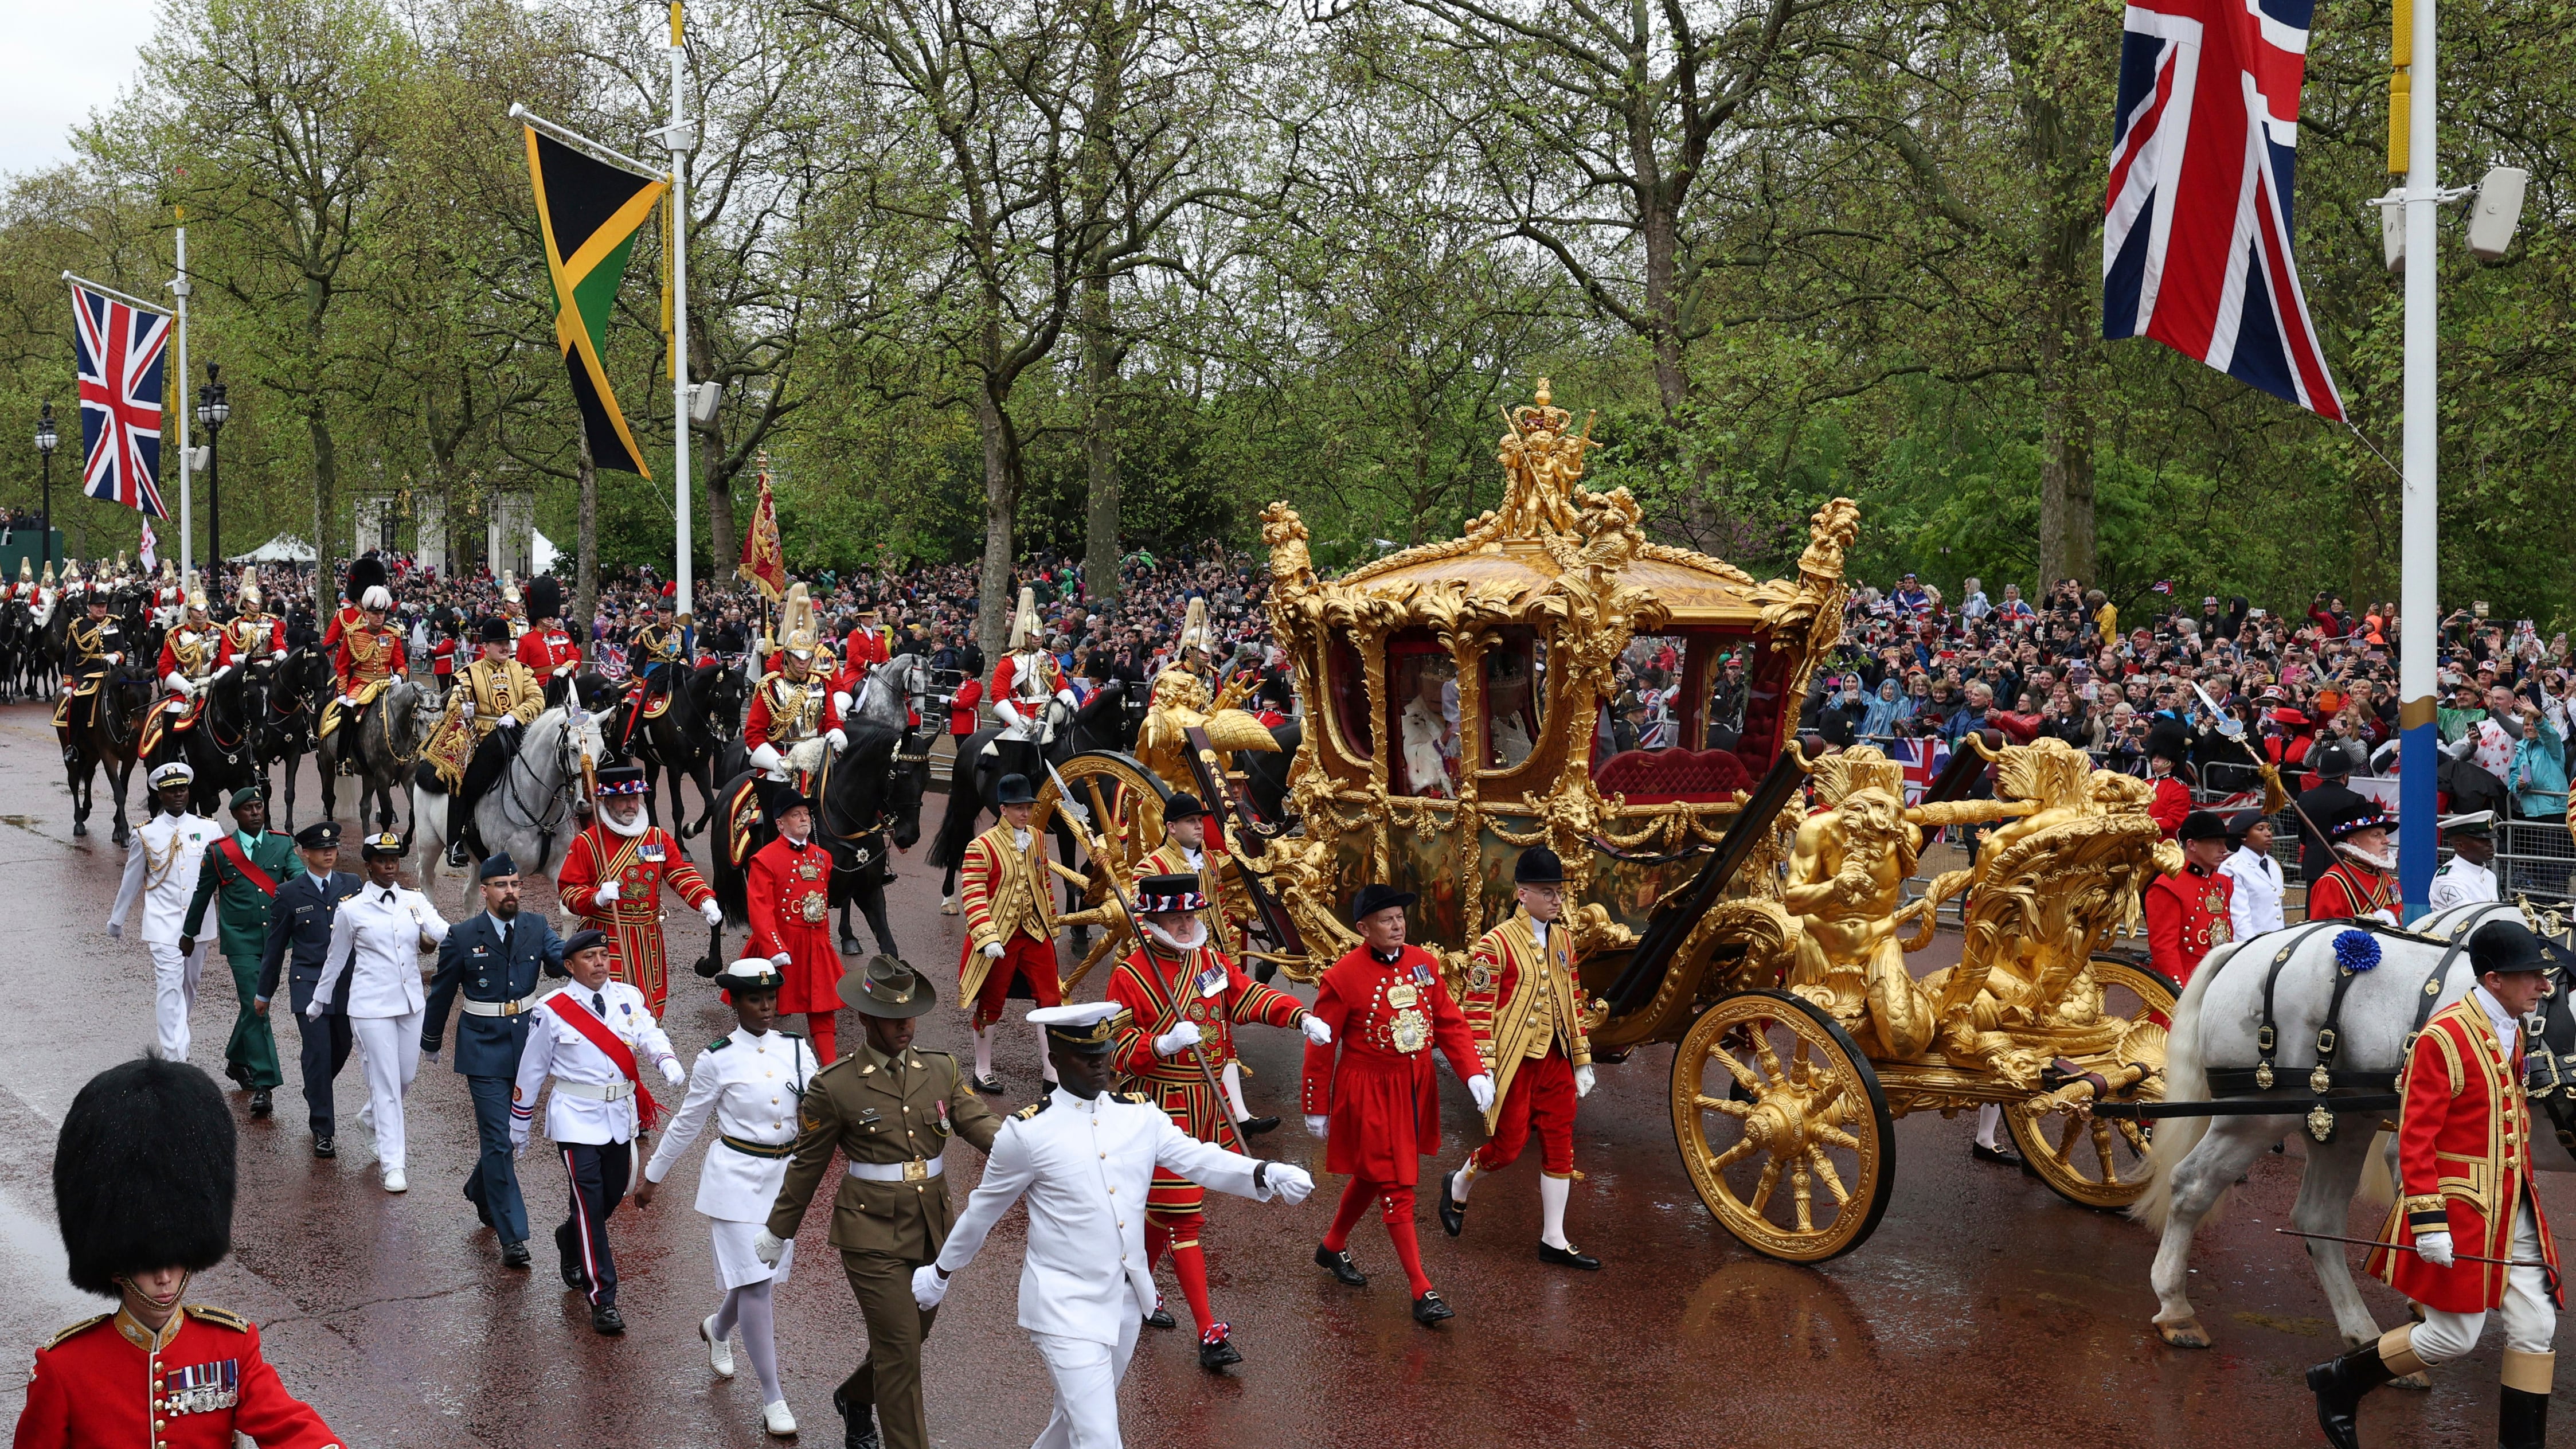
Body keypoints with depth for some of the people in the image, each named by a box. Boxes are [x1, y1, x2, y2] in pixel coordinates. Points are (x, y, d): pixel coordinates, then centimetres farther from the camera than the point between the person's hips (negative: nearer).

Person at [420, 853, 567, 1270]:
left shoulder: (537, 927, 2)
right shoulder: (463, 937, -5)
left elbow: (561, 959, -16)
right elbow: (442, 992, 6)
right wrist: (431, 1042, 16)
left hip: (527, 1044, 4)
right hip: (484, 1048, -4)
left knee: (513, 1129, 18)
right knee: (499, 1139, -8)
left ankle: (480, 1191, 46)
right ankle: (512, 1236, -5)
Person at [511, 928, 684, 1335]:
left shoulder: (628, 997, 5)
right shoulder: (552, 1011, -6)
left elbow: (648, 1033, -8)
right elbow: (531, 1070, 2)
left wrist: (667, 1061, -31)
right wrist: (519, 1128, 7)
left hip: (621, 1117, 5)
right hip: (578, 1121, -5)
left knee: (612, 1197, 16)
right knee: (591, 1206, -8)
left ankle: (569, 1239, 49)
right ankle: (602, 1301, -3)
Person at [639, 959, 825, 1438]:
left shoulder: (797, 1049, 1)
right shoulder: (717, 1059, -9)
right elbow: (687, 1123, 2)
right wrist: (653, 1176, 8)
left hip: (785, 1176, 5)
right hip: (737, 1179, -5)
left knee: (758, 1275, 19)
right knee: (755, 1282, -8)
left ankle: (718, 1330, 52)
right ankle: (772, 1398, -1)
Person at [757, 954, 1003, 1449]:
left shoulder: (941, 1070, 3)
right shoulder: (833, 1087, -9)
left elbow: (980, 1123, -10)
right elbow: (807, 1167, 1)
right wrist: (776, 1235, 8)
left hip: (932, 1232, 5)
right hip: (873, 1236, -5)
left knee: (909, 1336, 20)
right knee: (901, 1350, -7)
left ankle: (855, 1398, 49)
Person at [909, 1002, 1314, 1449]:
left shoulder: (1141, 1117, 0)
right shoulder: (1026, 1133, -12)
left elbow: (1199, 1159, -11)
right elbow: (983, 1211, 0)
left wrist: (1266, 1174, -30)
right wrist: (940, 1273, 11)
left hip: (1126, 1300, 5)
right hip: (1065, 1307, -5)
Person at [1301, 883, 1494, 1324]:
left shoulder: (1424, 963, 0)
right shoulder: (1342, 977, -16)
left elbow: (1449, 1023, 4)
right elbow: (1321, 1046, -9)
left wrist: (1474, 1073, -9)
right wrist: (1317, 1109, -4)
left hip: (1416, 1088, 6)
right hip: (1370, 1094, -6)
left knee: (1372, 1176, 21)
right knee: (1396, 1187, -5)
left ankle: (1333, 1248, 44)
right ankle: (1423, 1293, -2)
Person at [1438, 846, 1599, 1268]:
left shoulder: (1563, 939, 8)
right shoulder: (1496, 944, -13)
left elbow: (1573, 1001, 14)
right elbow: (1477, 1012, -13)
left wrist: (1582, 1062, 12)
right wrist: (1482, 1073, -16)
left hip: (1556, 1060, 6)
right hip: (1514, 1063, -6)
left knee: (1560, 1147, 6)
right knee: (1509, 1146, 0)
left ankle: (1553, 1241, 15)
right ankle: (1458, 1186, 31)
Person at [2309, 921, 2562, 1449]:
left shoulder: (2516, 1031, 8)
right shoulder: (2445, 1037, -19)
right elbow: (2415, 1137, -20)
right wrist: (2429, 1222, -23)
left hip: (2513, 1208, 8)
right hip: (2461, 1209, -8)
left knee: (2536, 1329, 6)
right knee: (2454, 1338, -2)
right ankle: (2339, 1382, 17)